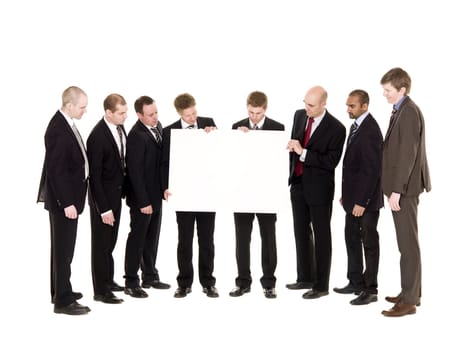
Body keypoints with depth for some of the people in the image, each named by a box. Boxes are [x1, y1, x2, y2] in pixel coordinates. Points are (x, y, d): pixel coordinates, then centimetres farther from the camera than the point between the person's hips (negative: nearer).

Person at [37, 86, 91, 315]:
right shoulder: (58, 129, -22)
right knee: (64, 248, -3)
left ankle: (59, 291, 31)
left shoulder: (66, 123, 8)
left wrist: (71, 199, 13)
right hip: (63, 198, -10)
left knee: (63, 246, 19)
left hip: (68, 195, 10)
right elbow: (56, 170, -24)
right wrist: (67, 202, -22)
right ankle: (63, 300, 5)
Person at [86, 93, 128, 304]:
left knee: (110, 240, 19)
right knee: (101, 243, 3)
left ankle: (108, 280, 34)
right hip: (102, 195, -8)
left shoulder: (119, 127, -1)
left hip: (116, 193, 8)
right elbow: (94, 175, -21)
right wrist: (104, 208, -20)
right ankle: (100, 291, 13)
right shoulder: (98, 136, -23)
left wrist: (122, 188, 8)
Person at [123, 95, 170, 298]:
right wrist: (143, 201, -20)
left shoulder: (158, 126, 3)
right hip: (142, 197, -8)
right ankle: (131, 283, 12)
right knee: (137, 238, 2)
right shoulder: (136, 135, -21)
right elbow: (135, 171, -21)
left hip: (156, 193, 8)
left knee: (152, 238, 16)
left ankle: (150, 276, 27)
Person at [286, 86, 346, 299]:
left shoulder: (336, 128, -17)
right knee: (301, 233, 16)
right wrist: (291, 146, -4)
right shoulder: (299, 115, 3)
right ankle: (305, 278, 31)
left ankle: (321, 285, 14)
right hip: (298, 184, 7)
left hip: (319, 188, -7)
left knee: (321, 236, 4)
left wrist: (303, 152, -24)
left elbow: (331, 162, -20)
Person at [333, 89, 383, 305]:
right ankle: (356, 283, 26)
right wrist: (346, 193, 16)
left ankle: (370, 290, 10)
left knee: (369, 242, 0)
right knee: (352, 239, 15)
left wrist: (361, 202, -22)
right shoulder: (356, 126, 11)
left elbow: (371, 170, -22)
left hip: (366, 199, -9)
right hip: (354, 196, 9)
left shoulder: (370, 131, -19)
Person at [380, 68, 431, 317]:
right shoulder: (402, 110, 14)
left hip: (404, 187, -10)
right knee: (407, 242, 14)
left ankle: (409, 301, -1)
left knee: (408, 243, -5)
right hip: (400, 186, 10)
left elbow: (408, 155, -20)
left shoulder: (409, 112, -15)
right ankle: (411, 292, 23)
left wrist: (397, 191, -21)